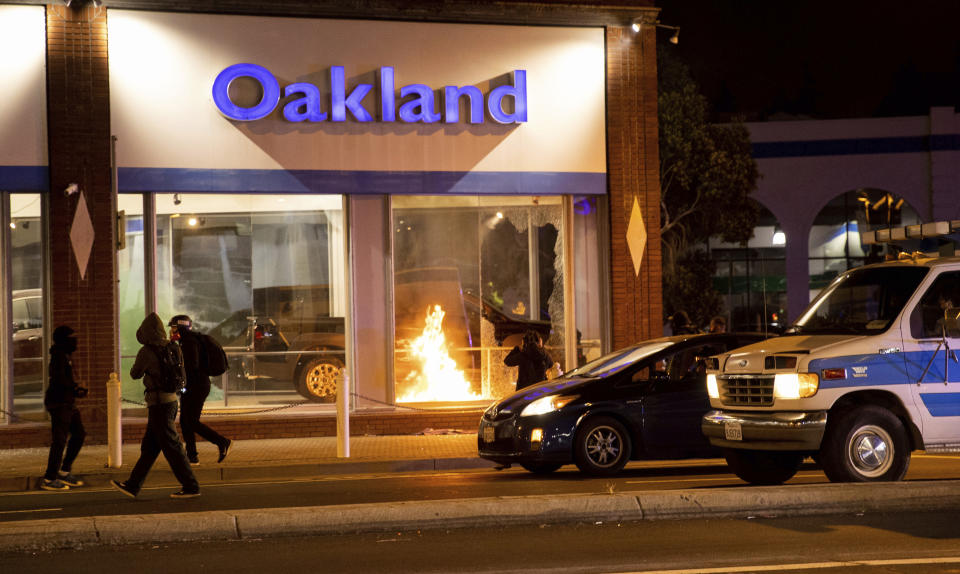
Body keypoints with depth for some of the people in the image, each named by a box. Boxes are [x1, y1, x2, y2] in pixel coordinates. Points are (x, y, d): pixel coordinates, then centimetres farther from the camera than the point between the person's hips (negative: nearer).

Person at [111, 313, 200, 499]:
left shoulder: (147, 352, -14)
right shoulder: (173, 349, 5)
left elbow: (135, 374, 2)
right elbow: (183, 377, 11)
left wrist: (138, 364, 22)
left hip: (158, 404, -8)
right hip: (172, 400, 8)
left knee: (172, 448, -3)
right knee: (149, 447, 13)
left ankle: (191, 487, -1)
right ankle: (132, 486, 20)